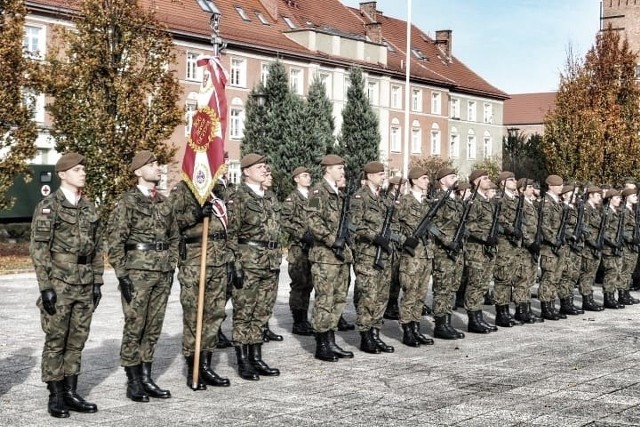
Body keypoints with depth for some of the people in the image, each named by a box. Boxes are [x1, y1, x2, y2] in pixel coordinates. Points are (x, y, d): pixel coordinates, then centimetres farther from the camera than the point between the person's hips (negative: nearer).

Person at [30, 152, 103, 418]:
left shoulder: (89, 208, 12)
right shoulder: (48, 206, -6)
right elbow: (38, 248, -9)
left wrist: (97, 283, 11)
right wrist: (45, 286, -14)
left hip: (85, 285, 6)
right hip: (59, 284, -5)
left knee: (77, 341, 9)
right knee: (55, 341, 1)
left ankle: (71, 393, 17)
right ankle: (55, 397, 7)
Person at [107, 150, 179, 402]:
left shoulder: (163, 202, 12)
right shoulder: (127, 202, -7)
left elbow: (174, 236, 21)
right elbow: (115, 241, -10)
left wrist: (171, 267, 13)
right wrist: (122, 275, -13)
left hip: (162, 274, 6)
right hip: (137, 273, -6)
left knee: (154, 328, 10)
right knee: (134, 327, 0)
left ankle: (146, 378, 18)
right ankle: (133, 383, 7)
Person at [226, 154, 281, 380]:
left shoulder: (270, 197, 15)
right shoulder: (238, 198, -7)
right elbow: (231, 234, -10)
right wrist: (236, 264, -15)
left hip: (270, 262, 7)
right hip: (248, 261, -7)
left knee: (263, 313, 10)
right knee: (243, 313, -1)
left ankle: (256, 358, 18)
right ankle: (243, 362, 5)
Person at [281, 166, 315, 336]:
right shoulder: (292, 199, -4)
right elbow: (285, 222, -12)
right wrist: (302, 235, -19)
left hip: (312, 246, 6)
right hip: (298, 248, -6)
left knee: (308, 284, 9)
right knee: (299, 284, -5)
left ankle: (304, 320, 17)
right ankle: (297, 323, -1)